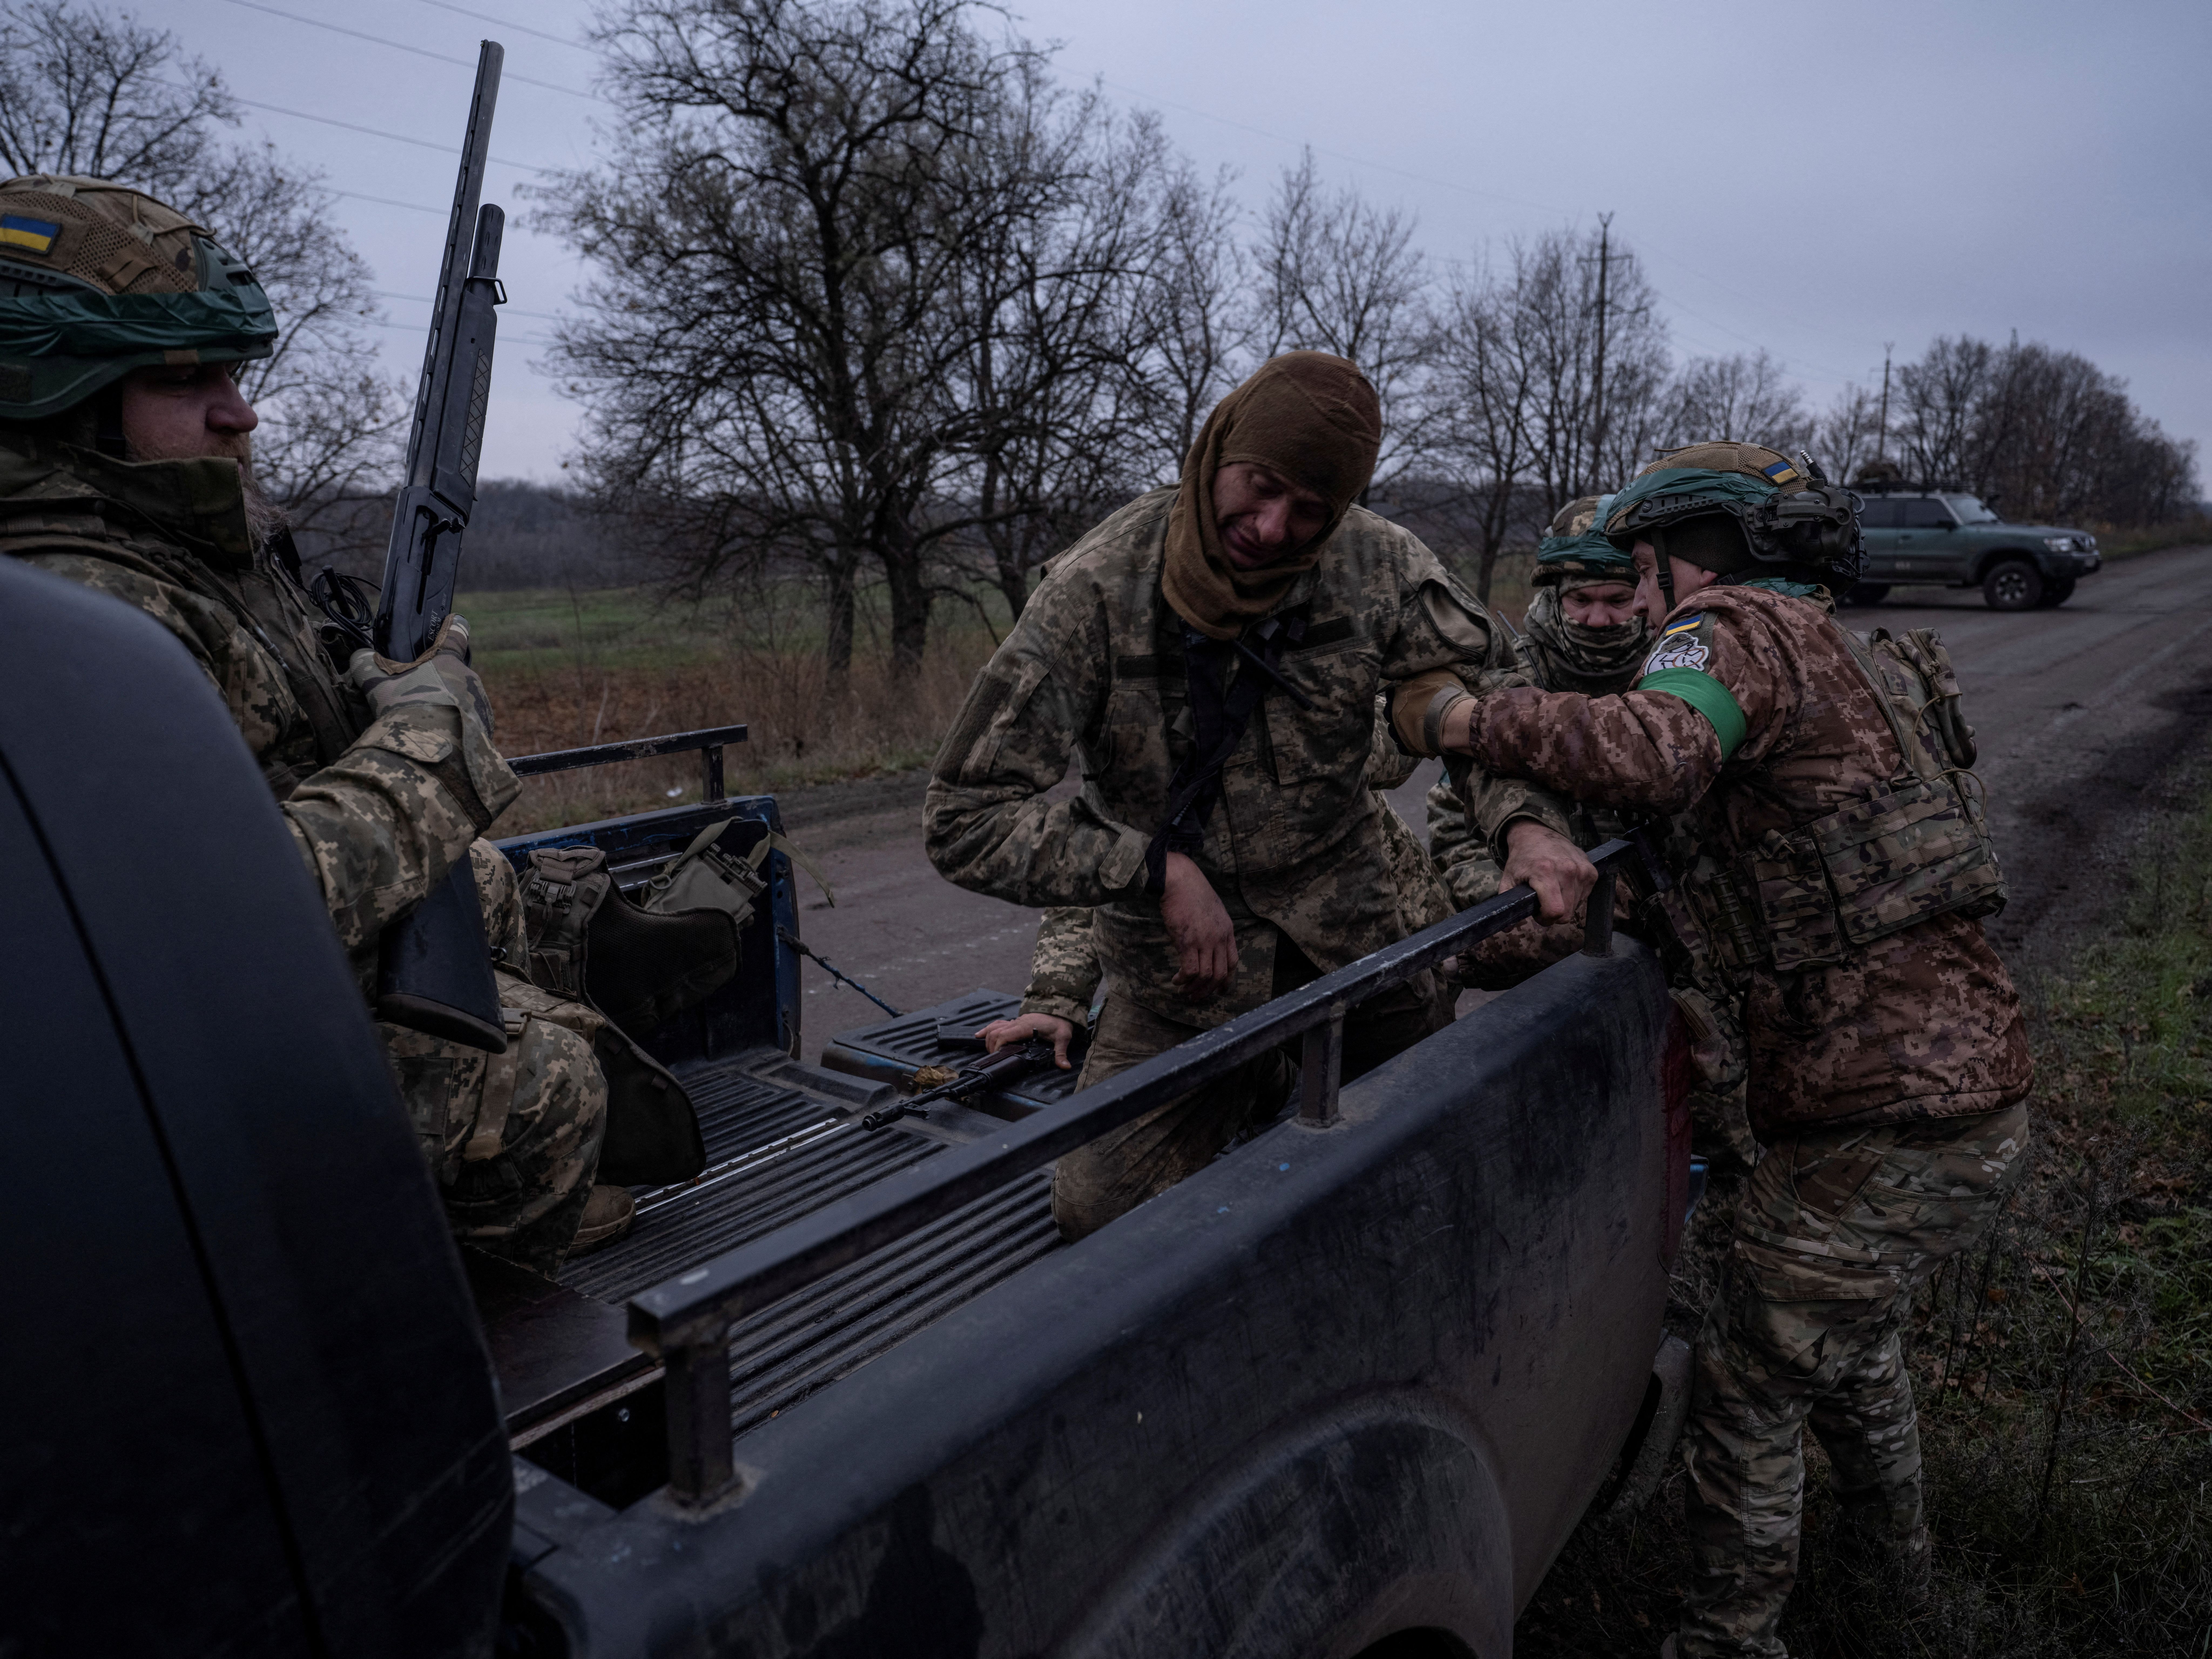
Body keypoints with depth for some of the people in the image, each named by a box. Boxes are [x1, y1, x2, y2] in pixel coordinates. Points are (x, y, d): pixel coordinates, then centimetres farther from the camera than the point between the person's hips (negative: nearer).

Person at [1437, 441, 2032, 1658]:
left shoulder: (1740, 631, -13)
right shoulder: (1845, 655, 19)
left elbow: (1651, 754, -35)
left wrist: (1459, 715, -25)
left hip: (1885, 1130, -10)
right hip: (1979, 1097, 10)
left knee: (1747, 1394, 7)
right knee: (1850, 1324, 34)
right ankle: (1889, 1536, 57)